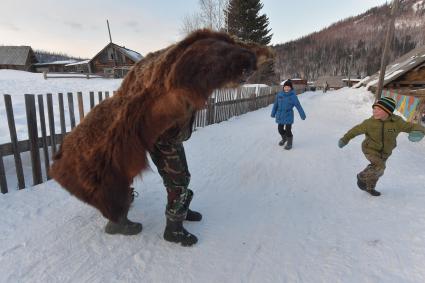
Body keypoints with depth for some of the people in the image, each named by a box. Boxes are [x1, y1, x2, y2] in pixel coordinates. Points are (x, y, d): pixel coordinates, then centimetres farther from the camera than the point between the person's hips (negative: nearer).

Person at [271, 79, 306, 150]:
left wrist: (303, 115, -6)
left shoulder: (293, 96, -10)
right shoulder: (279, 94, -2)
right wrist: (273, 113, 13)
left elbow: (298, 106, -8)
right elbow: (276, 104, 8)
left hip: (288, 116, -4)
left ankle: (289, 143, 21)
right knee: (280, 129, 14)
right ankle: (284, 138, 44)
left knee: (288, 130, -3)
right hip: (280, 116, 4)